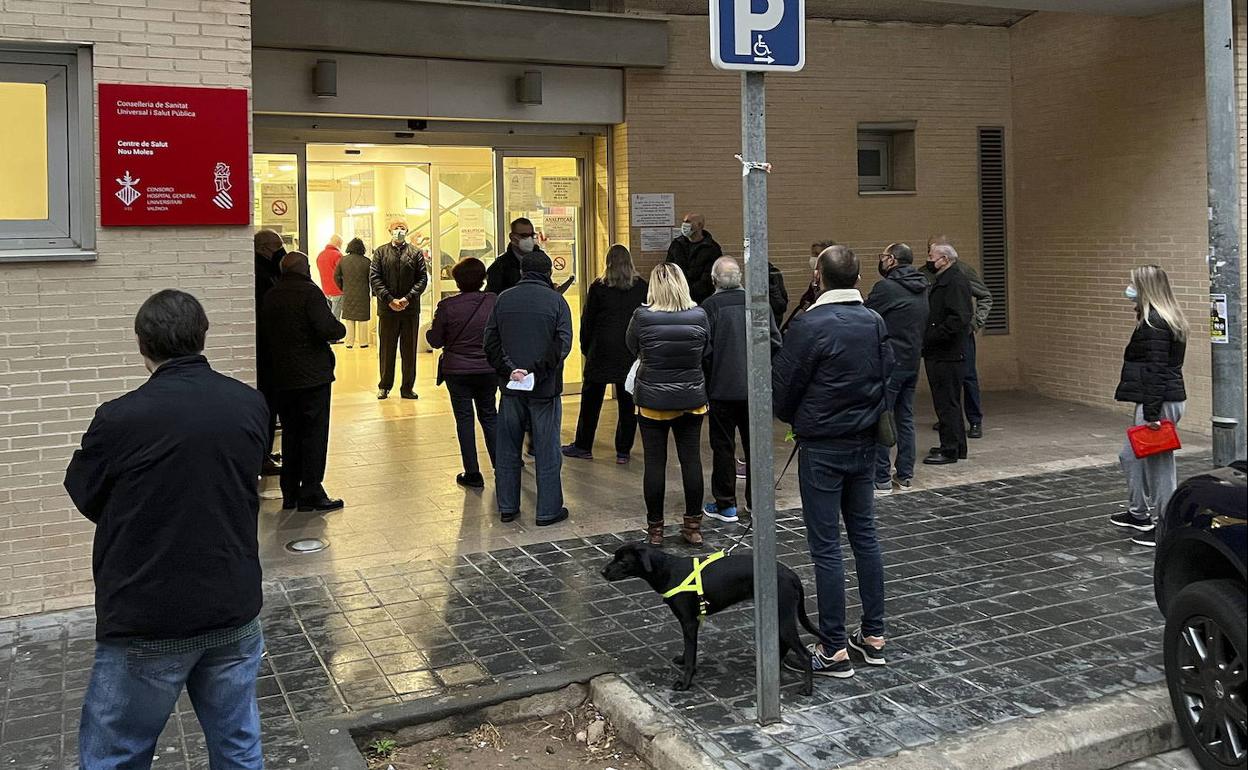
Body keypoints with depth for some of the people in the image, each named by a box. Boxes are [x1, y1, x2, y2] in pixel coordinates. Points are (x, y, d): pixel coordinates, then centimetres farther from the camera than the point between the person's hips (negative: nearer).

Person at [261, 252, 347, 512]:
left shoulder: (270, 296, 7)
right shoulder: (309, 292, -12)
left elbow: (266, 330, 11)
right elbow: (328, 329, -22)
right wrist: (341, 328, -2)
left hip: (283, 377, 6)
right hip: (313, 375, -6)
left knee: (291, 433, 15)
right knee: (315, 434, 0)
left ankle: (290, 494, 20)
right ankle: (311, 495, 1)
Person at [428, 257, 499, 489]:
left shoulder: (447, 306, -14)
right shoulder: (494, 302, -9)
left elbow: (435, 341, -6)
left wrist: (430, 330, 14)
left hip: (457, 372, -2)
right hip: (489, 370, 2)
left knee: (464, 419, 8)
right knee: (489, 416, 17)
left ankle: (472, 473, 11)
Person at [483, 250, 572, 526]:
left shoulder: (504, 299, 4)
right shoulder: (556, 300, -5)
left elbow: (490, 341, -2)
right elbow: (563, 343, -14)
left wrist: (508, 370, -8)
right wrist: (536, 371, -13)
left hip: (511, 386, 3)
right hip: (545, 388, -3)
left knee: (507, 449, 13)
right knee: (547, 450, 5)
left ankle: (507, 507, 19)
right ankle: (548, 510, 10)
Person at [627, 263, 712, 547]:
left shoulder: (642, 316, -13)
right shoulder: (699, 315, -7)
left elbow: (633, 348, 4)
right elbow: (706, 353, 7)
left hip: (652, 400, -2)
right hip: (691, 399, 2)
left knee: (655, 462, 5)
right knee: (691, 459, 10)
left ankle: (655, 529, 13)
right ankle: (693, 526, 18)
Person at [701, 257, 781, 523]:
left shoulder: (710, 306, -12)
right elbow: (775, 342, -1)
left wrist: (706, 382, 1)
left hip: (723, 389, -4)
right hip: (756, 388, 4)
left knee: (723, 446, 5)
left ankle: (725, 505, 10)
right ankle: (757, 500, 21)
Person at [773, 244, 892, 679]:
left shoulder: (810, 326, -17)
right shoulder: (876, 322, 3)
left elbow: (782, 387, -10)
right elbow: (887, 375, 10)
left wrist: (793, 419, 10)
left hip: (821, 448, -6)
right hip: (864, 443, 7)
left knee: (826, 546, -1)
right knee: (864, 535, 15)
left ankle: (835, 650, 5)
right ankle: (873, 635, 23)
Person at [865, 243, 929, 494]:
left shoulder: (885, 287, -14)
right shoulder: (921, 289, 11)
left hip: (889, 363, -8)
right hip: (912, 362, 8)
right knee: (905, 418, 13)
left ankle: (881, 479, -1)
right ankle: (905, 475, 18)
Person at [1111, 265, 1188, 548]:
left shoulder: (1153, 323, -18)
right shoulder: (1170, 319, 13)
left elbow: (1156, 369, -22)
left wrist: (1152, 413, -23)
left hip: (1159, 402, -11)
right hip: (1171, 397, 11)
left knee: (1158, 464, -2)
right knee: (1130, 456, 22)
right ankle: (1138, 514, 34)